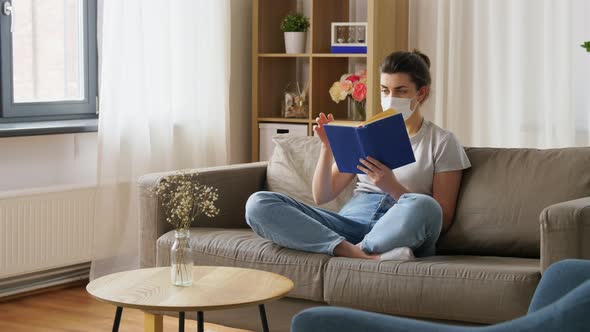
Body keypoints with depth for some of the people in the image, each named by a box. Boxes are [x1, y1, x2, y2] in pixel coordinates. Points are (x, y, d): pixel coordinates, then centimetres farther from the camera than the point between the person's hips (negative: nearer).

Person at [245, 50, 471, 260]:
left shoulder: (442, 141, 12)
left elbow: (443, 220, 2)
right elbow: (322, 197, 17)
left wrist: (392, 186, -11)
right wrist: (327, 147, 1)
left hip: (400, 231, -4)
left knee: (422, 206, -41)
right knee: (258, 204, -21)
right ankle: (366, 256, -31)